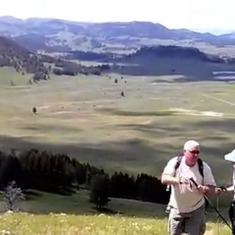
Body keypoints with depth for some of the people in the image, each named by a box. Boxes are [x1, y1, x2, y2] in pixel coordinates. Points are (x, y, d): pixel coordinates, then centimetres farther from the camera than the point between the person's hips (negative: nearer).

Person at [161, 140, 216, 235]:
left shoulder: (204, 167, -10)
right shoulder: (175, 163, -11)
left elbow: (212, 187, -5)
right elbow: (164, 179, -24)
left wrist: (204, 189, -29)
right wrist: (177, 180, -44)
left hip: (196, 209, 0)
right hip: (177, 208, 1)